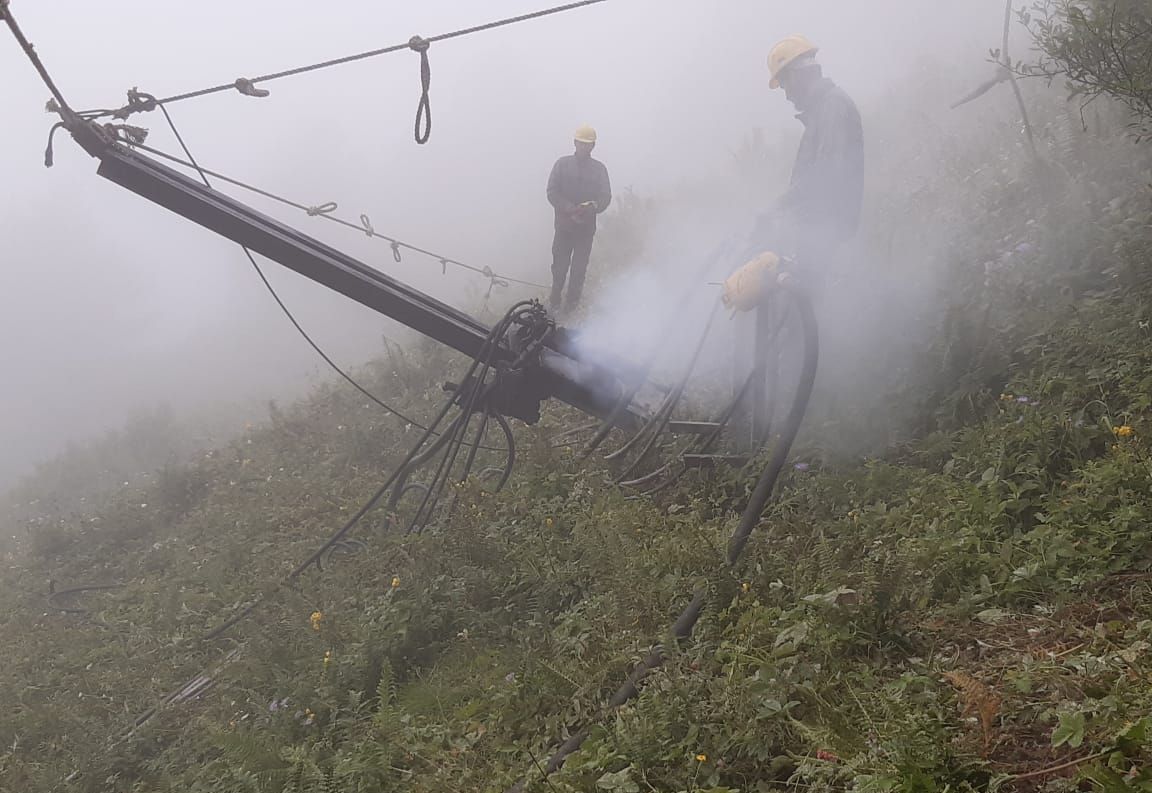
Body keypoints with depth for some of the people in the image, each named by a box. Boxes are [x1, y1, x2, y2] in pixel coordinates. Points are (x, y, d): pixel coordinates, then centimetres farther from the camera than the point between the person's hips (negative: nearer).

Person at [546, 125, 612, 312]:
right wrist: (570, 210, -22)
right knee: (560, 264, 6)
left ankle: (573, 300, 22)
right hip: (564, 224, -1)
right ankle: (555, 300, 22)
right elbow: (552, 193, -8)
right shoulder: (562, 164, -2)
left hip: (587, 227, 1)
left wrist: (593, 207, -25)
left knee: (579, 266, 8)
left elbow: (606, 197, -3)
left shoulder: (599, 168, 1)